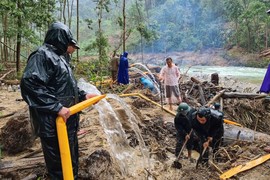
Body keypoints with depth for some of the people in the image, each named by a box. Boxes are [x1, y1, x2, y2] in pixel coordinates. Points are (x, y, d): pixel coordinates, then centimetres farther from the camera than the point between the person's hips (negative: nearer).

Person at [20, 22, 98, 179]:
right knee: (59, 164, 0)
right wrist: (57, 107, -28)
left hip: (69, 120, 10)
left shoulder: (60, 57, 16)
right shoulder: (42, 55, -14)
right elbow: (30, 84, -27)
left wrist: (83, 95, 13)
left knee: (71, 159, 21)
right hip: (53, 122, -10)